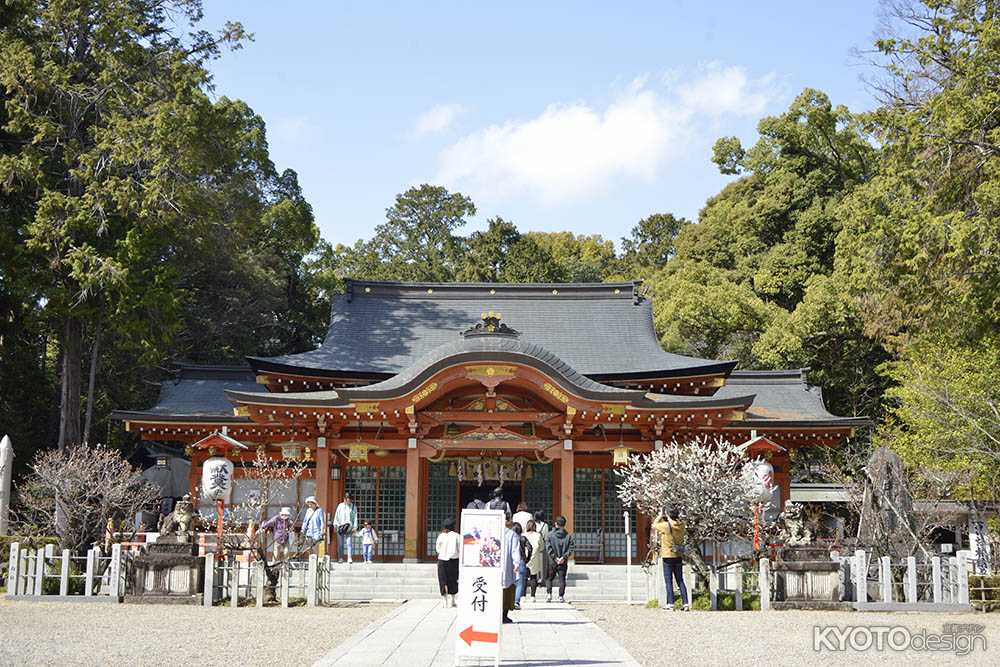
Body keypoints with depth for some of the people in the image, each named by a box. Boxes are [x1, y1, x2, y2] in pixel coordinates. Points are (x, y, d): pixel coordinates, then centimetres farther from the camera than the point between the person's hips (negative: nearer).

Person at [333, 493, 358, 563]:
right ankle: (340, 558, 9)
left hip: (349, 527, -1)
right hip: (340, 526, 1)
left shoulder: (353, 507, 8)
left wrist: (355, 527, -3)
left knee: (349, 543, -11)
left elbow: (355, 517, 6)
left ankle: (349, 558, -15)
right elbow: (336, 515, 10)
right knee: (340, 544, 2)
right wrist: (335, 524, 1)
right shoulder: (340, 506, 9)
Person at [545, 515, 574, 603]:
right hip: (563, 562, 1)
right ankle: (561, 596, 5)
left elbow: (548, 548, -10)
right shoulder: (568, 536, 1)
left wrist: (555, 557, -9)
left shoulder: (550, 534, -3)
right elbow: (571, 548, -7)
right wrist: (564, 557, -11)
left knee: (549, 578, 12)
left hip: (552, 561, -1)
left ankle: (549, 594, -1)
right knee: (562, 579, 9)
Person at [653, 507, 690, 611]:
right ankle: (686, 603, 6)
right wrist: (668, 517, 17)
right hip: (679, 556, 5)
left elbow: (654, 524, 4)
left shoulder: (666, 526, -14)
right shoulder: (681, 525, -1)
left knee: (668, 581, 0)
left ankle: (670, 604, -3)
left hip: (668, 556, -5)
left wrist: (660, 516, 13)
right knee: (680, 580, 10)